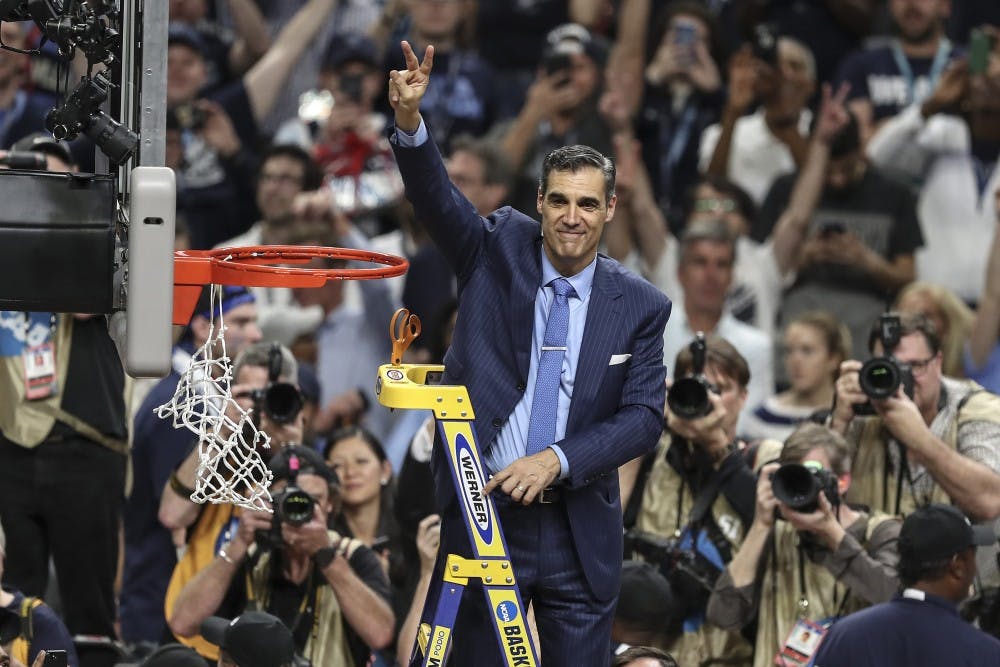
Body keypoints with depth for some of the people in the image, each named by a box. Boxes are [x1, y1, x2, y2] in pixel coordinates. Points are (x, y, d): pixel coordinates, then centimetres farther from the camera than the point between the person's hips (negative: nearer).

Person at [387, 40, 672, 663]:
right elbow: (437, 198, -13)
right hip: (481, 513, 0)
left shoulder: (642, 307, 2)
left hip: (579, 533, 0)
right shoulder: (499, 253, 3)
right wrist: (410, 121, -32)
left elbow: (644, 418, -2)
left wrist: (555, 460, -15)